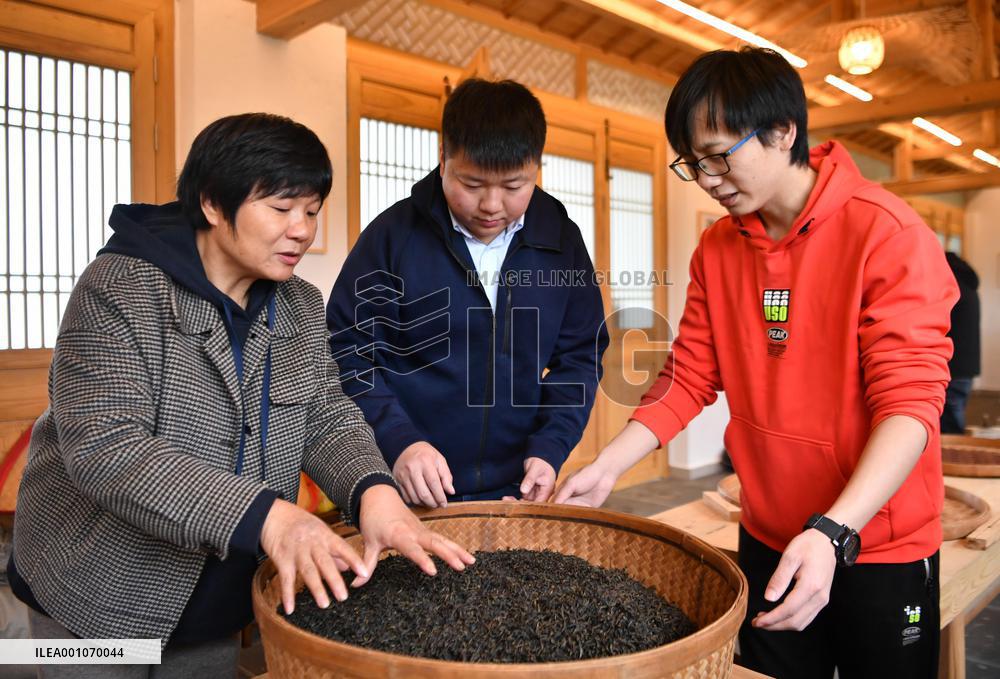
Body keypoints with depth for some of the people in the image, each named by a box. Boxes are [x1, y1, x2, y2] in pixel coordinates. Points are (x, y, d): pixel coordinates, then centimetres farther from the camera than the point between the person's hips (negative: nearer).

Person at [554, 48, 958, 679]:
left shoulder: (887, 233, -16)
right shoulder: (716, 249, 1)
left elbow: (910, 401, -21)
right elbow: (688, 378, 1)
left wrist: (832, 532, -32)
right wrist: (606, 467, -10)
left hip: (878, 547, -4)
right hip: (768, 543, 5)